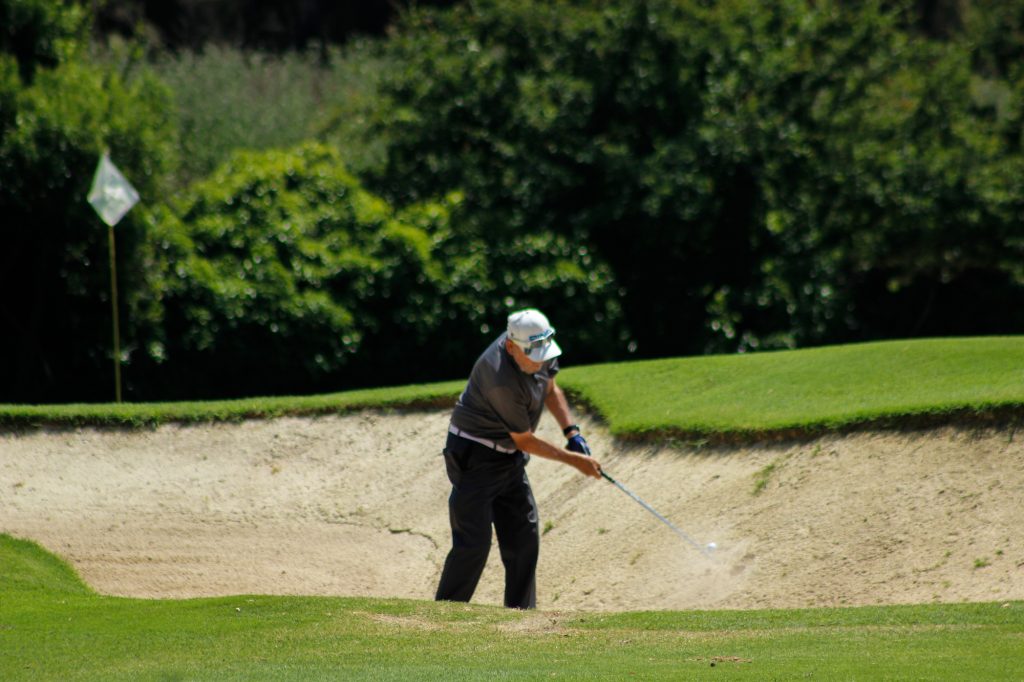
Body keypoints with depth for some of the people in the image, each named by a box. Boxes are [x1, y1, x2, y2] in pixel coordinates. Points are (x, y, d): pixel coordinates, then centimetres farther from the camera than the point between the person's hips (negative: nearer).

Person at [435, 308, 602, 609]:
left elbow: (550, 388, 15)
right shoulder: (501, 379, -31)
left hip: (508, 457, 9)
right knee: (474, 543, -13)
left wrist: (572, 432, 3)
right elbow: (524, 441, -19)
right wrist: (573, 459, -11)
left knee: (524, 539, 6)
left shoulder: (538, 346, -7)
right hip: (474, 456, -9)